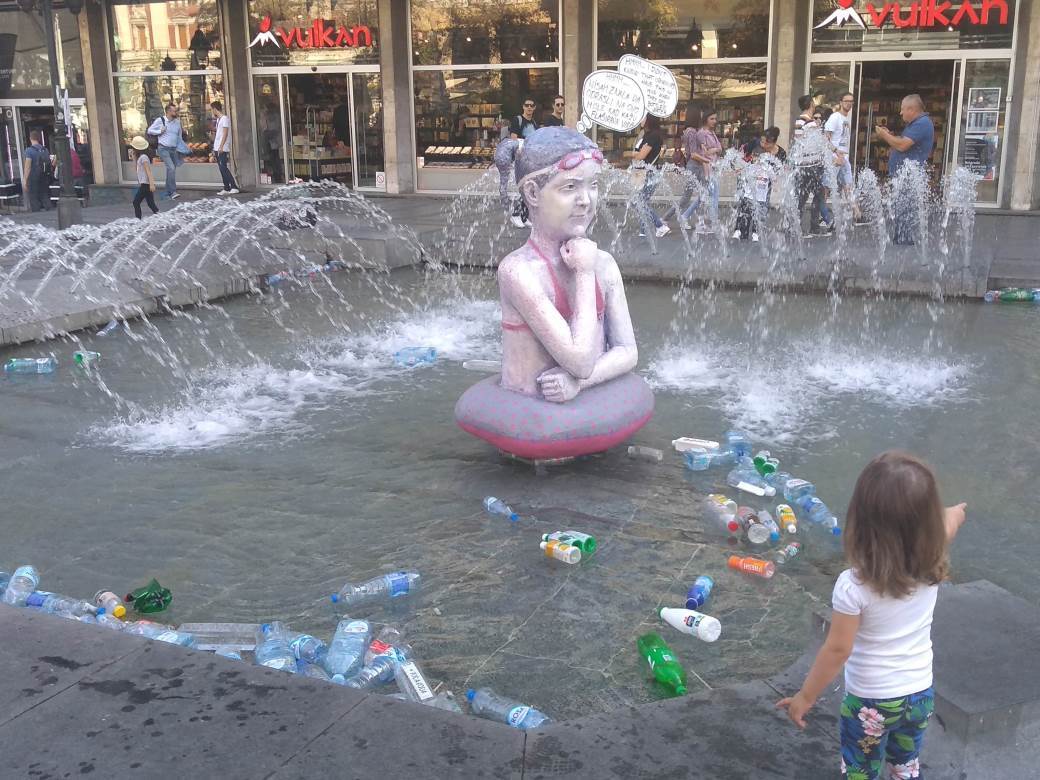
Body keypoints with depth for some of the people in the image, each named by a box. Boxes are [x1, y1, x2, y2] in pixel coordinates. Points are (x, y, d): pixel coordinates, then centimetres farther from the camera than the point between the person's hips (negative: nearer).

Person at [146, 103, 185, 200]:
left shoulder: (177, 122, 8)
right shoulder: (160, 120, -5)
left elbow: (179, 137, 15)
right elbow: (150, 130, 2)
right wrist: (160, 131, -12)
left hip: (174, 149, 6)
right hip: (163, 148, -6)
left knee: (171, 170, 10)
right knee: (171, 168, -20)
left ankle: (168, 192, 22)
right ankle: (173, 192, -21)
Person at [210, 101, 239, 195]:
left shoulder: (225, 118, -8)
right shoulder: (218, 119, 18)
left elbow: (225, 133, -14)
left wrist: (221, 147, -20)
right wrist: (215, 148, 17)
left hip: (223, 149, -9)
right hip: (218, 148, 9)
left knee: (223, 168, -15)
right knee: (221, 168, 7)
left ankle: (234, 187, -17)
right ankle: (226, 189, 8)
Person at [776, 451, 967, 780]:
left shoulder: (853, 585, -30)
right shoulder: (932, 568, -15)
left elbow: (837, 649, -23)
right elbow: (946, 527, 9)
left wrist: (805, 697, -9)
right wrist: (953, 515, 32)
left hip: (869, 701, -4)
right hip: (920, 695, 4)